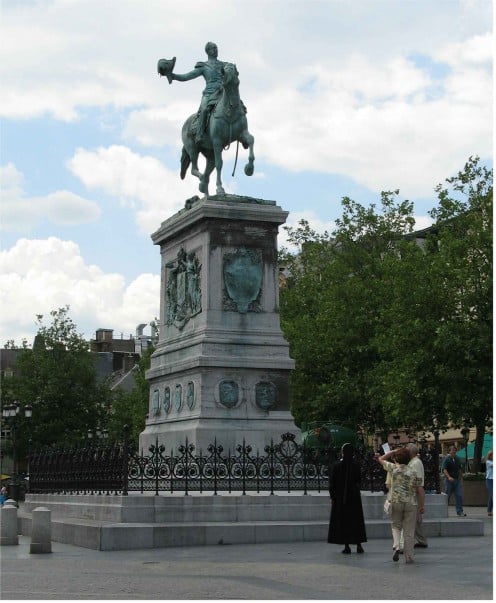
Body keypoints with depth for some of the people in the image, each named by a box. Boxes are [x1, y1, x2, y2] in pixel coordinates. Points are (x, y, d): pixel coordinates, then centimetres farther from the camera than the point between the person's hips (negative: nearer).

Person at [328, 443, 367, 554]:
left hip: (340, 498, -2)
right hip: (354, 496, 2)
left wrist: (332, 497, 4)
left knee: (343, 521, 4)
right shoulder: (356, 466, -6)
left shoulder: (336, 466, -10)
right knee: (356, 520, 11)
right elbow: (358, 481, 4)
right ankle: (359, 545, 10)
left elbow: (332, 483, -6)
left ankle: (347, 546, 0)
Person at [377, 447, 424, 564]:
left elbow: (381, 459, 16)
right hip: (411, 503, 1)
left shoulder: (393, 468, 0)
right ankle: (409, 557, 6)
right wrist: (421, 506, 12)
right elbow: (420, 490, 4)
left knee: (396, 526, 18)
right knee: (409, 531, 5)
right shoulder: (413, 472, 4)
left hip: (396, 502, -1)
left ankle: (396, 546, -6)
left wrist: (393, 451, 19)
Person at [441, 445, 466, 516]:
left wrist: (460, 477, 16)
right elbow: (444, 469, -15)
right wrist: (449, 477, -27)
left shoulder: (457, 459, 13)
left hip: (457, 479, 5)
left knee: (459, 496, -3)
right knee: (447, 496, 2)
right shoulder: (447, 459, -6)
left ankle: (460, 512, -2)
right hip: (449, 480, -5)